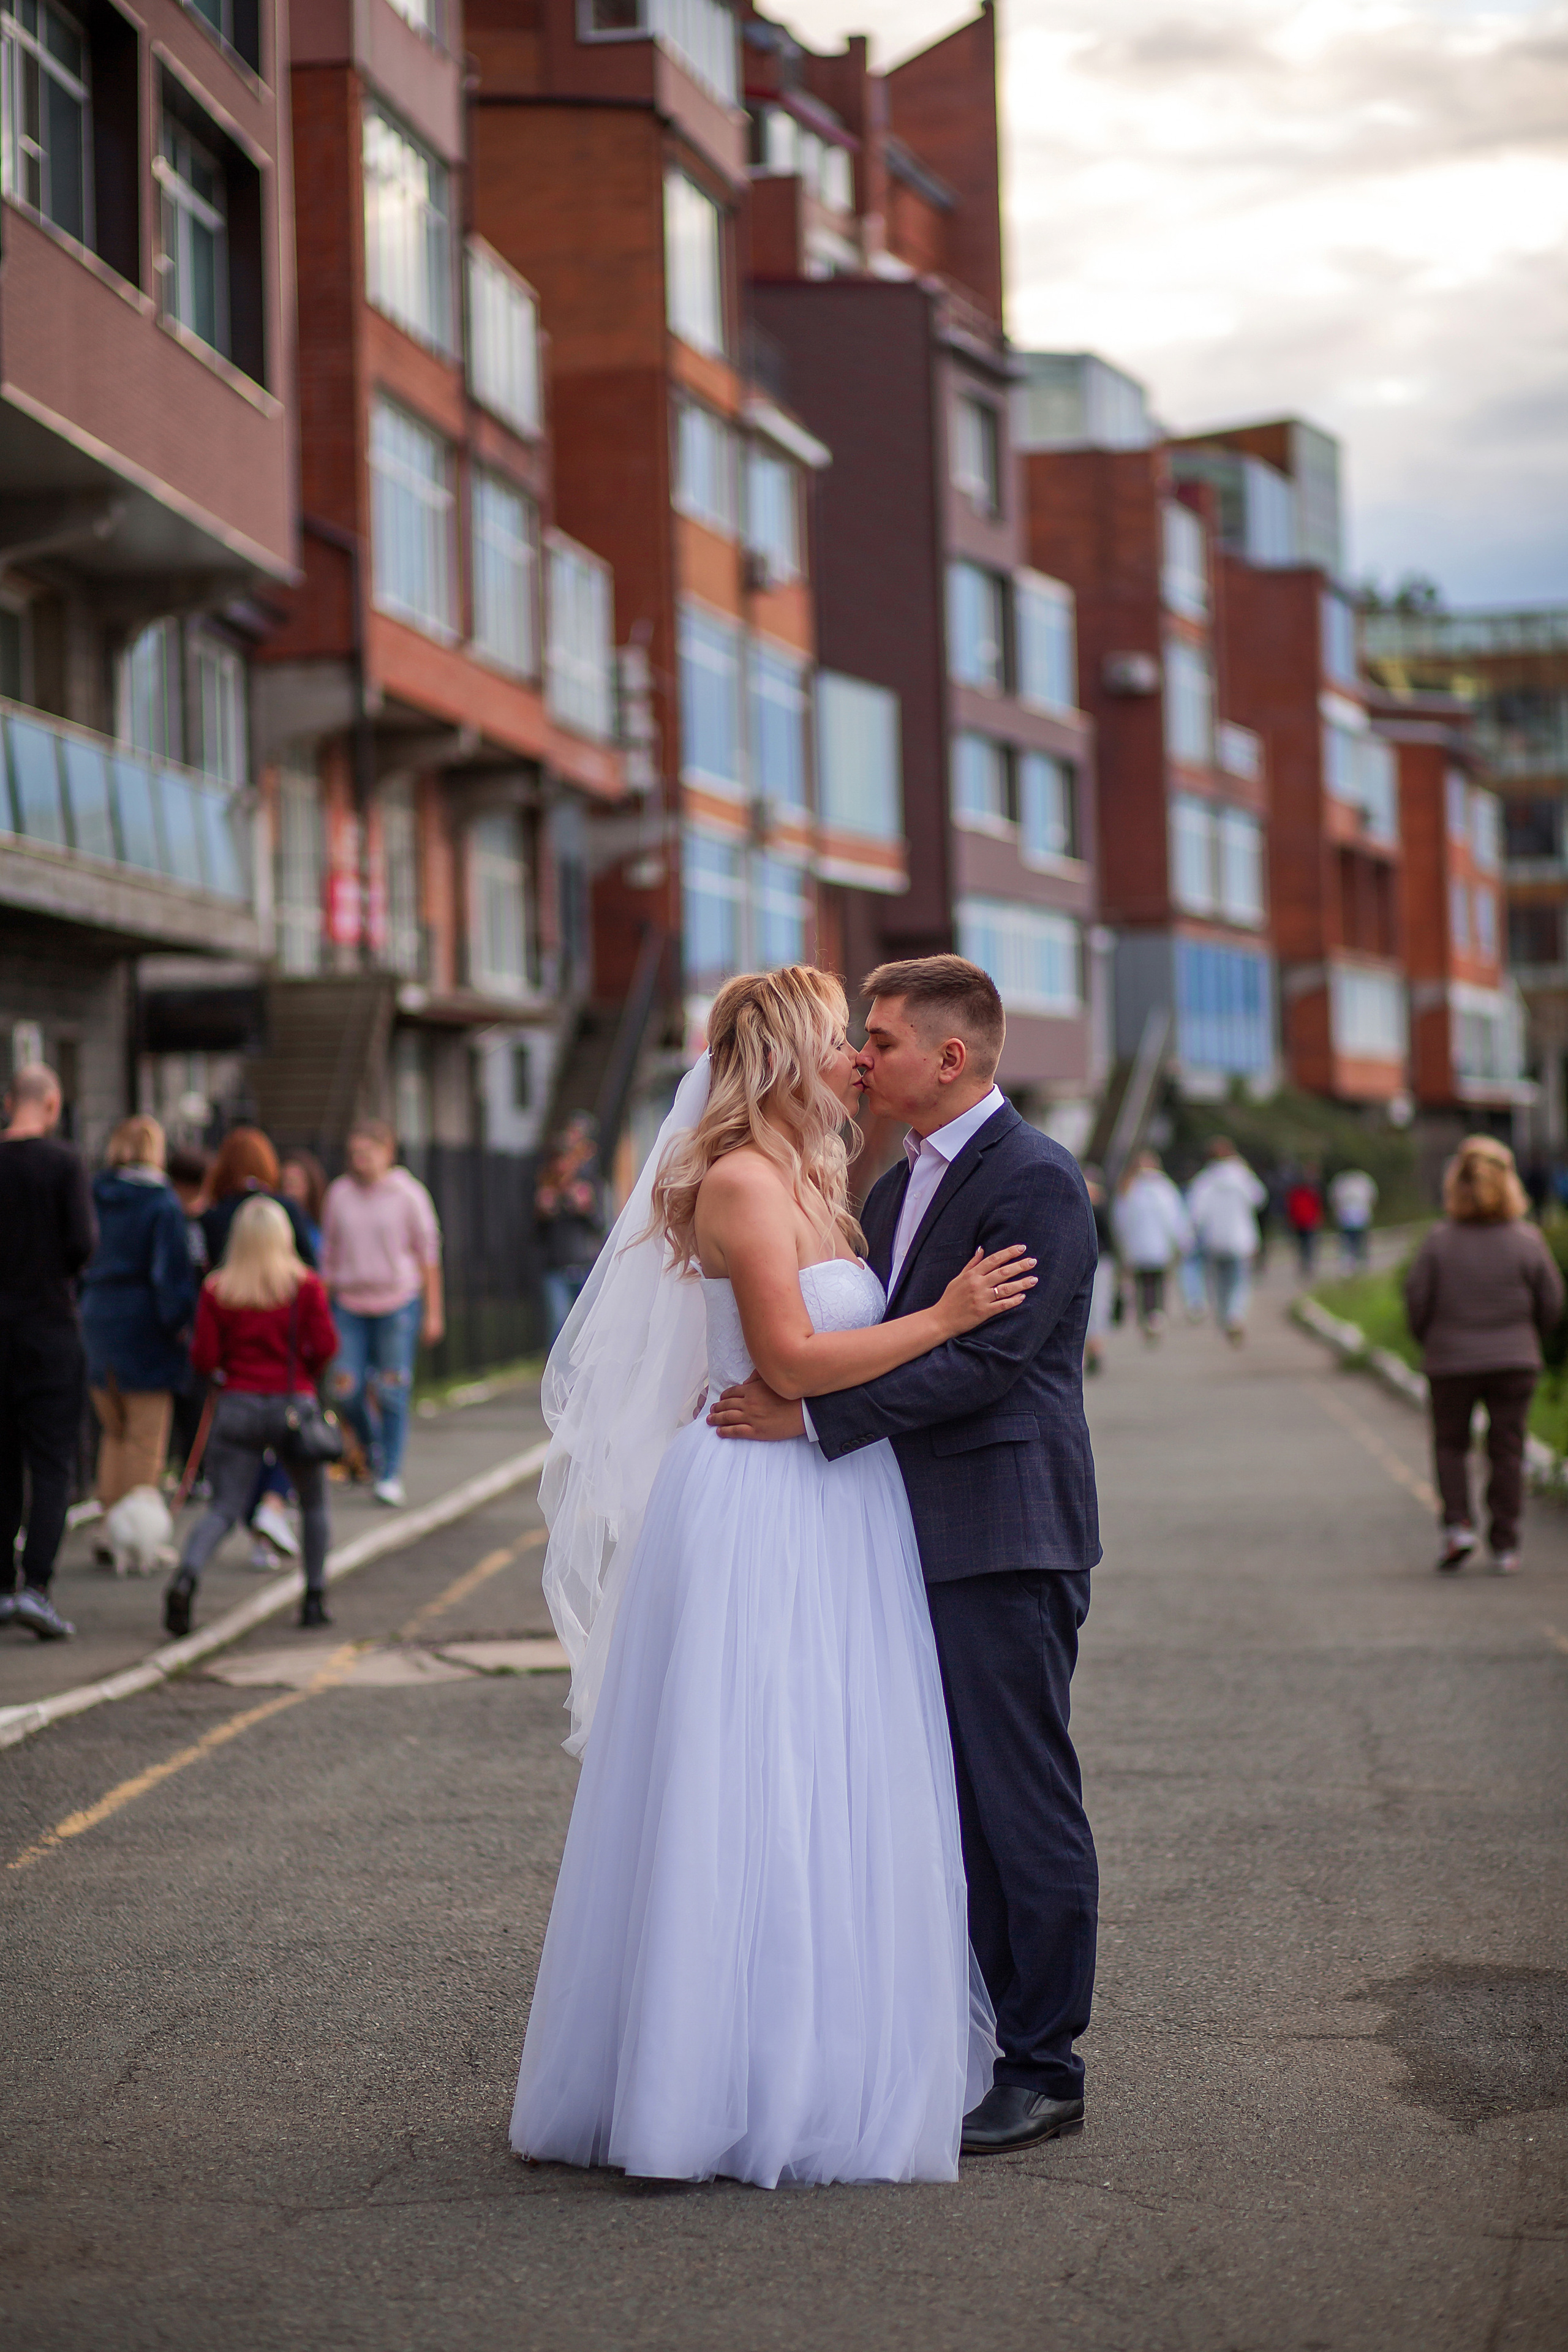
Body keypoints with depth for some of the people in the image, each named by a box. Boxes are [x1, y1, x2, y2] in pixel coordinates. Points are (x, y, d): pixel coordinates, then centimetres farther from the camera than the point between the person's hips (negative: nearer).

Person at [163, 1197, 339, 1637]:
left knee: (223, 1508, -1)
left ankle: (186, 1576, -27)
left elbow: (204, 1358, -3)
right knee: (314, 1505, 19)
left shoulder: (217, 1290, 1)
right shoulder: (305, 1285, -1)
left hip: (238, 1404, 1)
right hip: (294, 1403, -1)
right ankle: (315, 1598, 17)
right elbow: (326, 1345, -6)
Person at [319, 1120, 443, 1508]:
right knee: (347, 1389, -5)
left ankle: (391, 1477, 2)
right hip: (350, 1302, 3)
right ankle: (372, 1447, 24)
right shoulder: (339, 1194, 6)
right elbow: (328, 1253, 13)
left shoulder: (408, 1194, -2)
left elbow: (428, 1252, 2)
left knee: (393, 1392, -6)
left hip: (398, 1301, -3)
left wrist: (433, 1311, 0)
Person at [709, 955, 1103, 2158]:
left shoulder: (1036, 1181, -12)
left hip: (1004, 1540, -9)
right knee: (948, 1804, 12)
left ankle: (1043, 2068, 6)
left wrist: (813, 1413, -20)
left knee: (1023, 1804, -2)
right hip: (920, 1539, 9)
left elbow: (984, 1359, -20)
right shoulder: (897, 1188, 17)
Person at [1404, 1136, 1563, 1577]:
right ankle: (1505, 1547, 7)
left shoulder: (1438, 1242, -10)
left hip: (1451, 1361, 0)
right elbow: (1552, 1305, -1)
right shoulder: (1527, 1241, -7)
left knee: (1450, 1443, 16)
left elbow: (1416, 1301, -6)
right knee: (1507, 1450, 7)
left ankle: (1457, 1524, -1)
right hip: (1514, 1361, 0)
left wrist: (1431, 1343, 13)